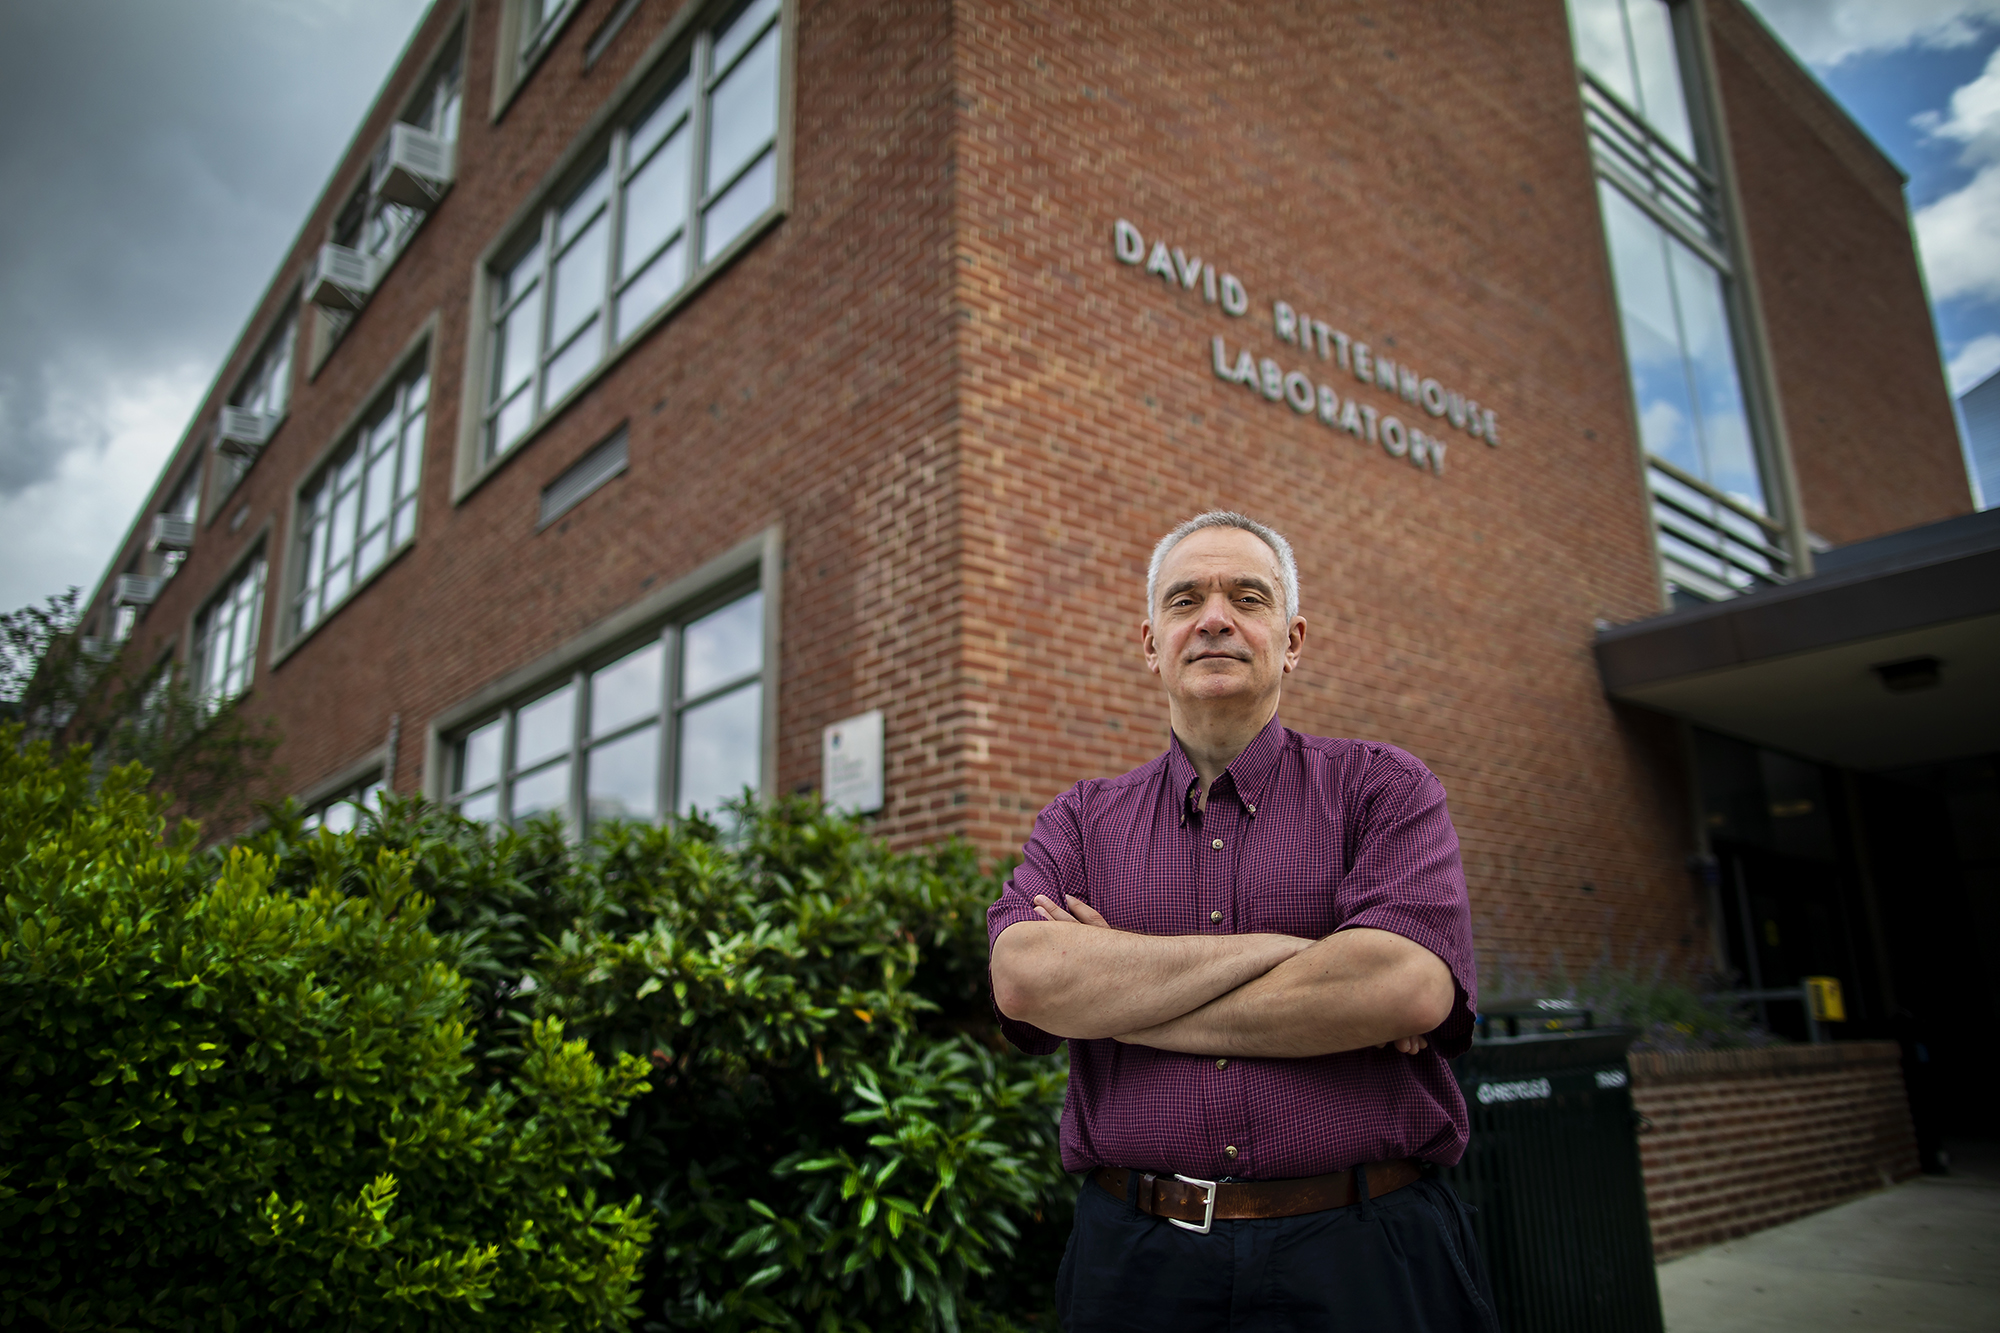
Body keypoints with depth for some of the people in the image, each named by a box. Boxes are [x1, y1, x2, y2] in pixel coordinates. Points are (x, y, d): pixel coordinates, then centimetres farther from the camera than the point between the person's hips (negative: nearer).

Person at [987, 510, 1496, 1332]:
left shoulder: (1383, 790, 1)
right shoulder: (1079, 823, 6)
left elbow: (1409, 985, -17)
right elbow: (1024, 977, -12)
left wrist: (1114, 994, -11)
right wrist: (1275, 949, -16)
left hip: (1362, 1259, -1)